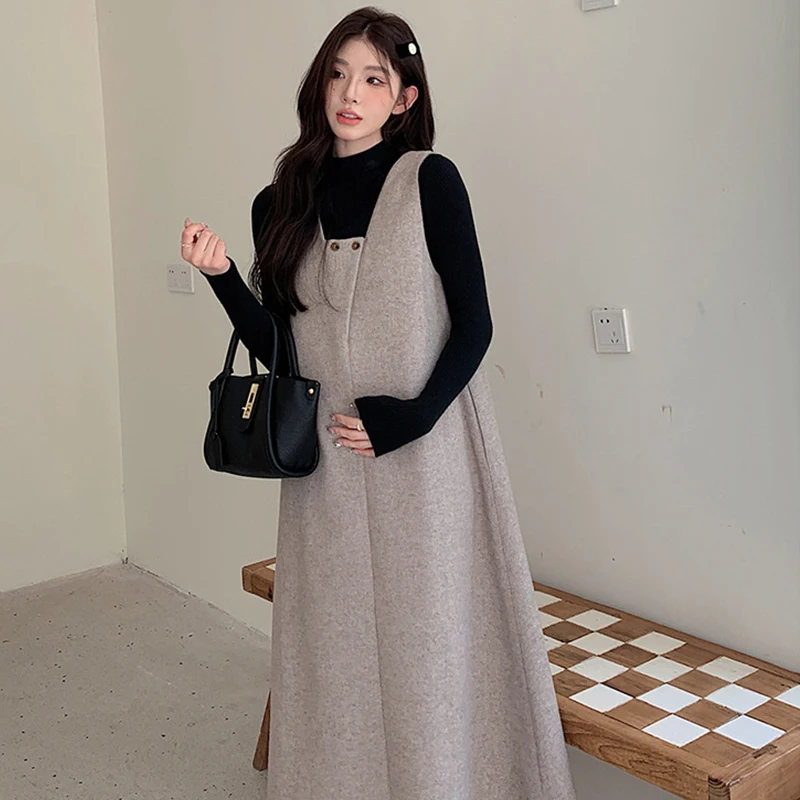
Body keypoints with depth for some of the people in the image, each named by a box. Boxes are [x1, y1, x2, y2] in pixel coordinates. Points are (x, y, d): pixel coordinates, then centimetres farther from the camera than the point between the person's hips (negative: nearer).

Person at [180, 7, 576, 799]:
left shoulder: (430, 181, -4)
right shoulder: (281, 204, 7)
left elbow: (474, 324, -5)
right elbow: (276, 347, 8)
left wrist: (412, 416, -16)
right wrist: (222, 277, -6)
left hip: (426, 456, -3)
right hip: (326, 460, 4)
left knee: (427, 641, 4)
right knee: (337, 642, 12)